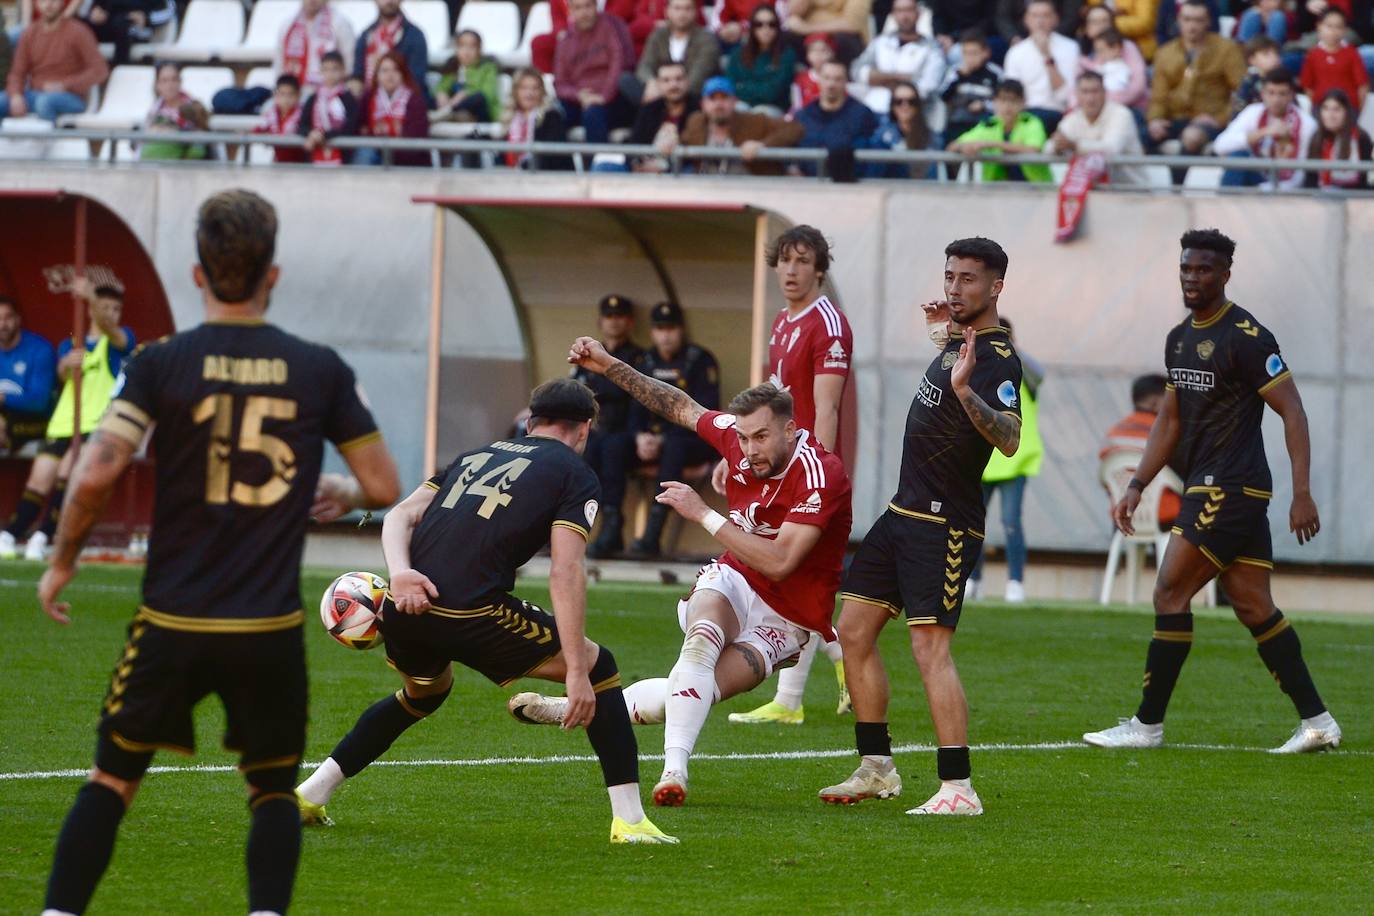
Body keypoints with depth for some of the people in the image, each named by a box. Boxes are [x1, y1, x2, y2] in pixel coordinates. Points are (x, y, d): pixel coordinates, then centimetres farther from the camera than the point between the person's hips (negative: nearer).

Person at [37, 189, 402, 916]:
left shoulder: (161, 364, -5)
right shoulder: (320, 370, 0)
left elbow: (95, 474, -15)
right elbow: (385, 489, 3)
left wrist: (61, 563, 0)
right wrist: (344, 493, 26)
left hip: (172, 623, -1)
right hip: (272, 629, 1)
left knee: (112, 780, 12)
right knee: (272, 790, 17)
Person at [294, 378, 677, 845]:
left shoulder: (475, 455, 27)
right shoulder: (575, 475, 9)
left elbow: (400, 515, 12)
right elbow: (566, 574, -5)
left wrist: (400, 572, -5)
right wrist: (576, 674, -8)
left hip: (405, 607, 6)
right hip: (471, 612, -6)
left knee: (424, 692, 36)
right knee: (599, 666, 11)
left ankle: (310, 793, 33)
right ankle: (629, 820, 5)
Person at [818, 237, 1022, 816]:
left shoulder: (997, 359, -16)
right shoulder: (957, 340, 11)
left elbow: (1009, 438, -35)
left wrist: (965, 389, -48)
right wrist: (942, 336, 27)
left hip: (944, 523, -10)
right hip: (905, 510, 10)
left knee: (930, 649, -18)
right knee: (853, 632, 11)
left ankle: (958, 789, -19)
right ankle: (876, 769, 19)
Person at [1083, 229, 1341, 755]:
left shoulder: (1246, 337, -12)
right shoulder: (1180, 338, 15)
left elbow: (1292, 411, -12)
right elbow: (1170, 421, 22)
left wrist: (1302, 493, -18)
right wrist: (1136, 486, 14)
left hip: (1229, 490, -9)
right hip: (1204, 490, 9)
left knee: (1170, 594, -8)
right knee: (1254, 607, 7)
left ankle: (1148, 725, -3)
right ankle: (1316, 721, 8)